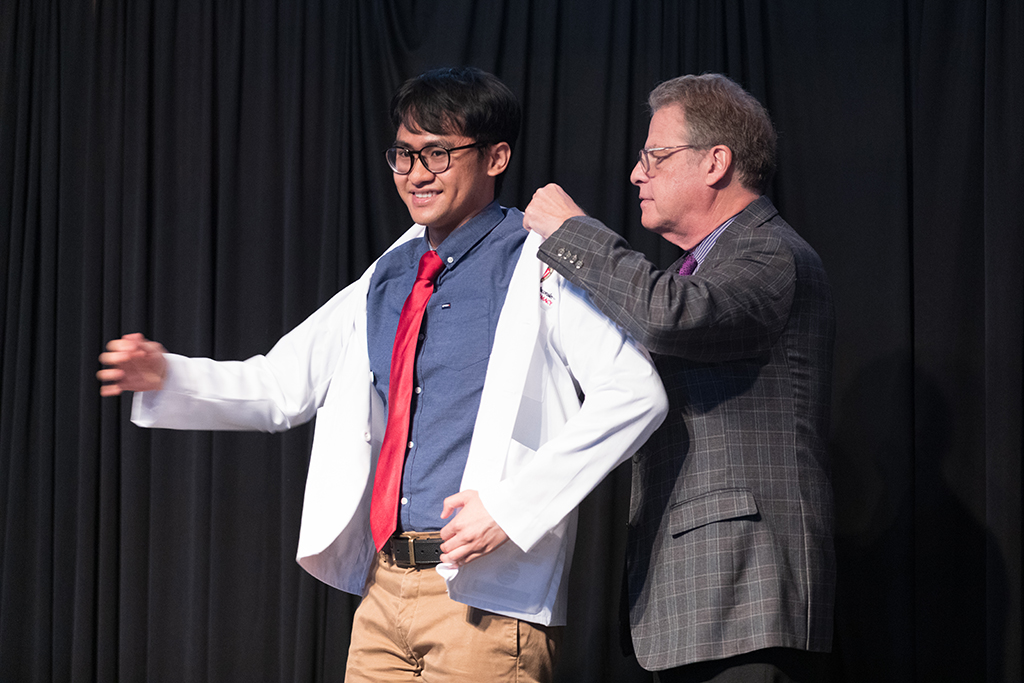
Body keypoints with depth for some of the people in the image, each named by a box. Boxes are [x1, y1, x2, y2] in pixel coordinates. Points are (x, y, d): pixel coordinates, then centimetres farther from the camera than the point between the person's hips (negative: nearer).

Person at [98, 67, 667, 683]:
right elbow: (282, 386, 19)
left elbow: (634, 393, -16)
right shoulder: (386, 279, 16)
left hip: (485, 595, -6)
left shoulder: (540, 267, -5)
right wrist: (166, 377, 1)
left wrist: (511, 504, -20)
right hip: (385, 586, 6)